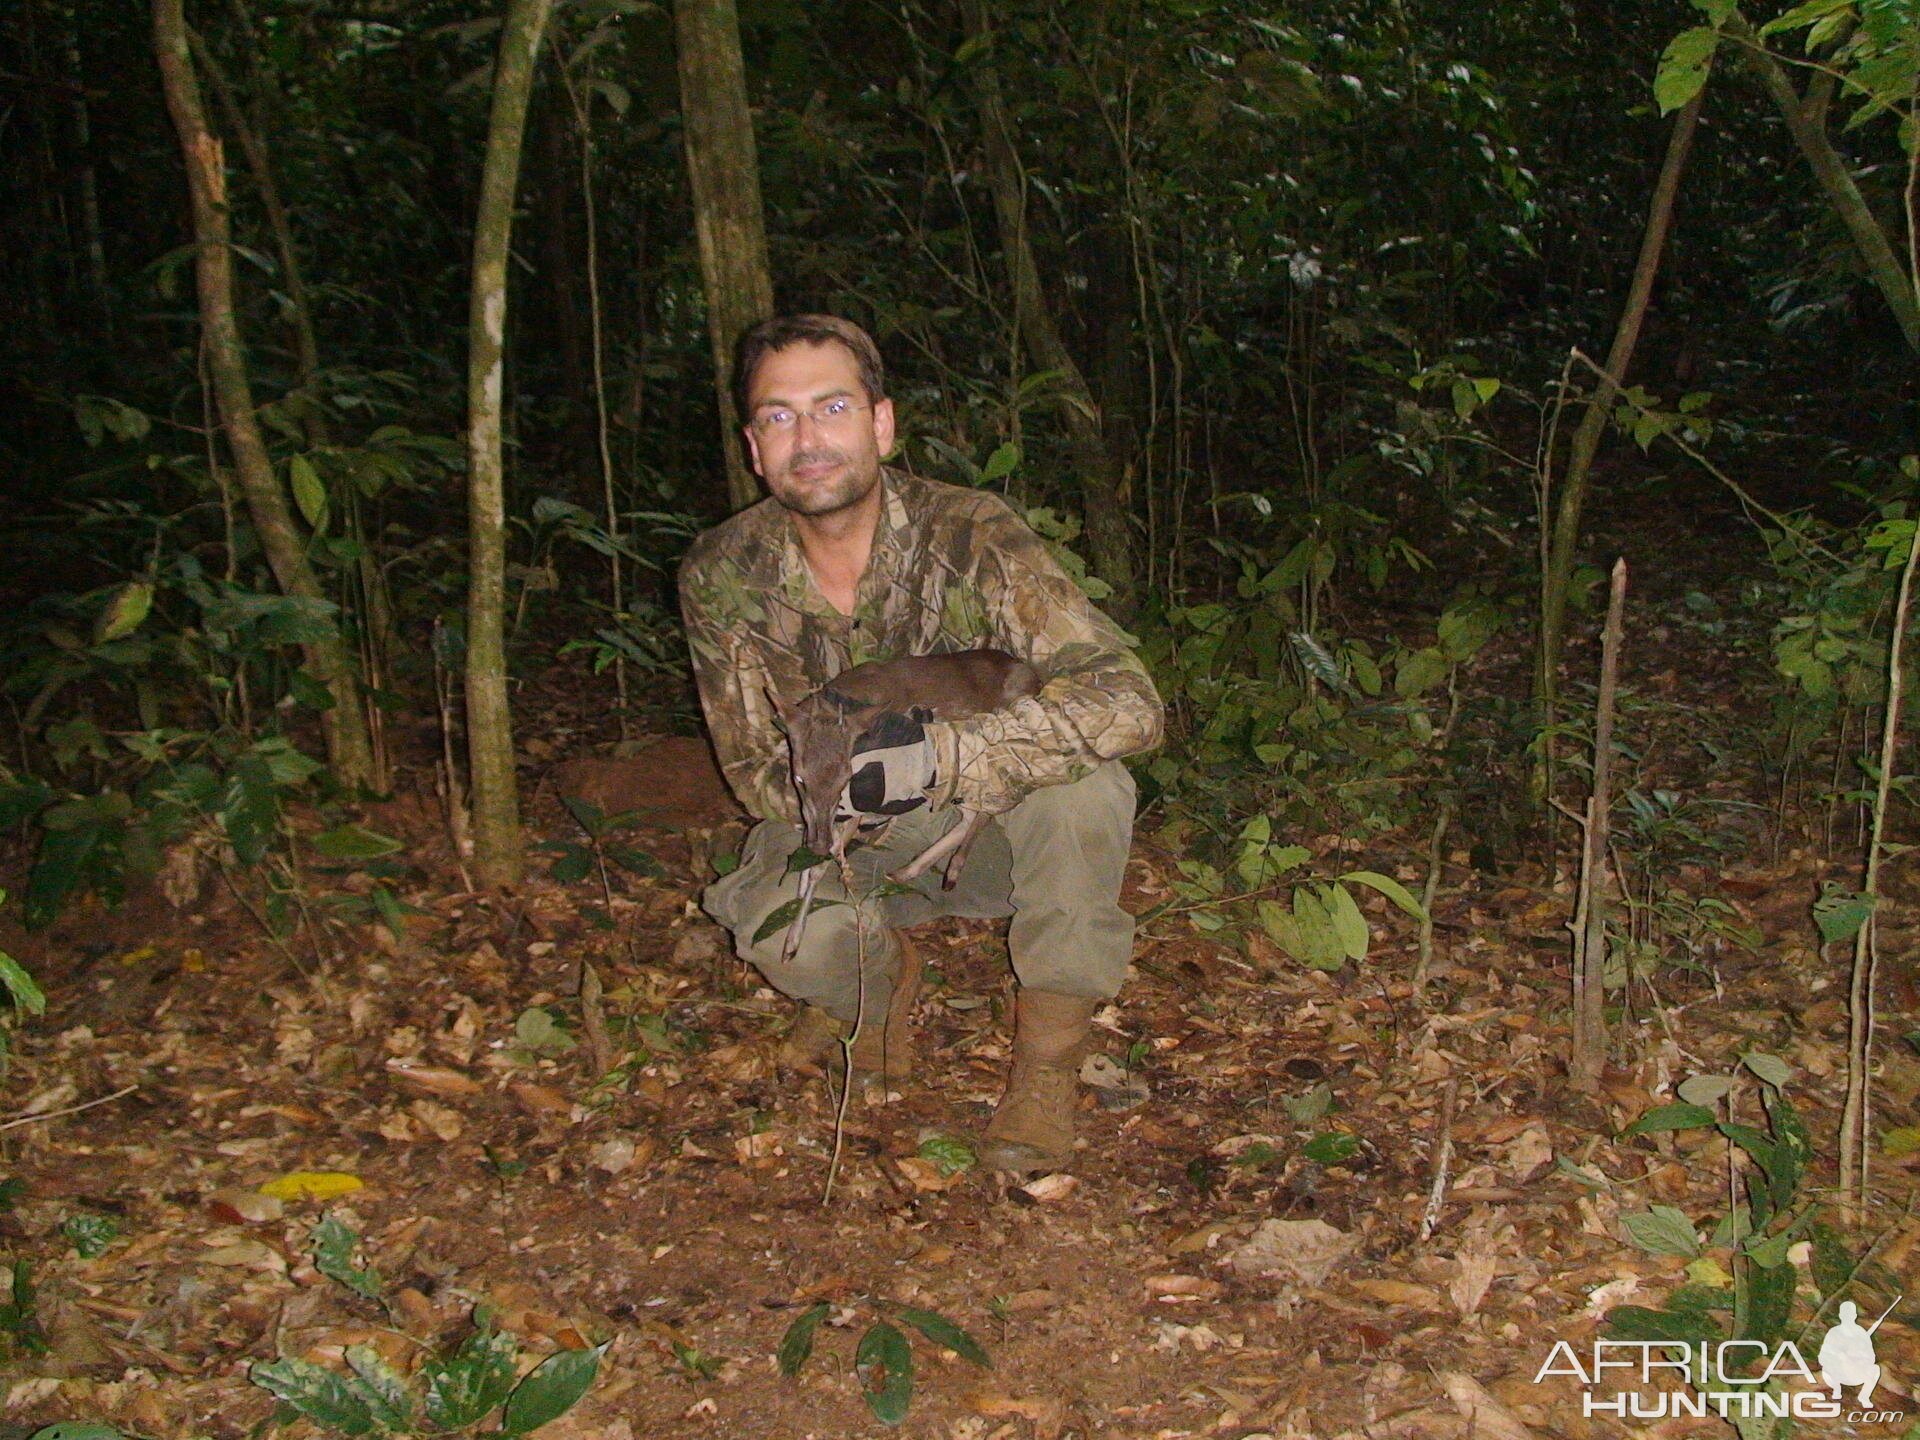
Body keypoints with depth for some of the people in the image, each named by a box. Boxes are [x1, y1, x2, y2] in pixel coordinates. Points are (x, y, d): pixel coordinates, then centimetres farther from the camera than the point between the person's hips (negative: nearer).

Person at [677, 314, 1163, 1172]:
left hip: (994, 832, -1)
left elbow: (1129, 703, -33)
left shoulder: (970, 537, -24)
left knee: (1082, 778, -34)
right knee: (775, 923, -31)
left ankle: (1049, 1062, -14)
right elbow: (753, 771, -8)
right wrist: (844, 781, -31)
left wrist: (941, 755, -44)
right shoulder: (723, 576, -15)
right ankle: (878, 973, 8)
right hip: (848, 842, 2)